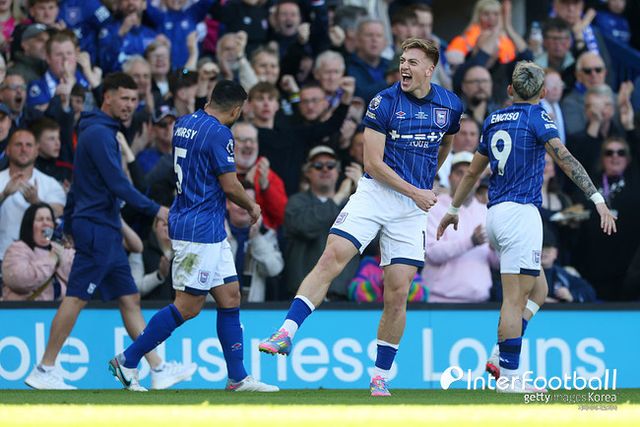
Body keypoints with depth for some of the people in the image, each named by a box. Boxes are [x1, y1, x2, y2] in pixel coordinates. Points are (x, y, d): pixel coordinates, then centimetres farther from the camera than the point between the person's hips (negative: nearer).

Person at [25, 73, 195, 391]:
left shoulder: (98, 132, 18)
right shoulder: (99, 133, -13)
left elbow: (79, 184, 23)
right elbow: (117, 184, -20)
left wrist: (68, 226, 26)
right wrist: (155, 210, -16)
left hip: (106, 232, 10)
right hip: (97, 229, -10)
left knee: (130, 299, 8)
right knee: (76, 298, -7)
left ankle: (159, 370, 9)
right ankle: (44, 371, -4)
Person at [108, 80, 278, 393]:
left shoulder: (184, 124, 10)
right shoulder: (218, 133, -16)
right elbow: (230, 185, -14)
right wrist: (252, 207, 3)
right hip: (201, 229, -10)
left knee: (230, 297, 10)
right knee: (188, 306, -5)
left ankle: (238, 378, 10)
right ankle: (128, 360, -1)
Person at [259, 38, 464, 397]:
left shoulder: (451, 105, 4)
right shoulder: (384, 102, -6)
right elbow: (373, 162, -9)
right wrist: (413, 191, -12)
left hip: (415, 205, 2)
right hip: (376, 193, -2)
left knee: (398, 293, -2)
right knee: (331, 259, -20)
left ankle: (381, 376, 8)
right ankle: (287, 333, -23)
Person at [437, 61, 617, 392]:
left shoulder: (493, 120, 15)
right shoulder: (536, 117, -5)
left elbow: (473, 172, 25)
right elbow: (565, 159, -18)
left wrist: (454, 210, 37)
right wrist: (598, 199, -23)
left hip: (496, 215, 8)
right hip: (521, 212, -8)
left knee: (538, 289, 17)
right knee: (515, 297, -8)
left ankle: (501, 357, 6)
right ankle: (508, 377, -11)